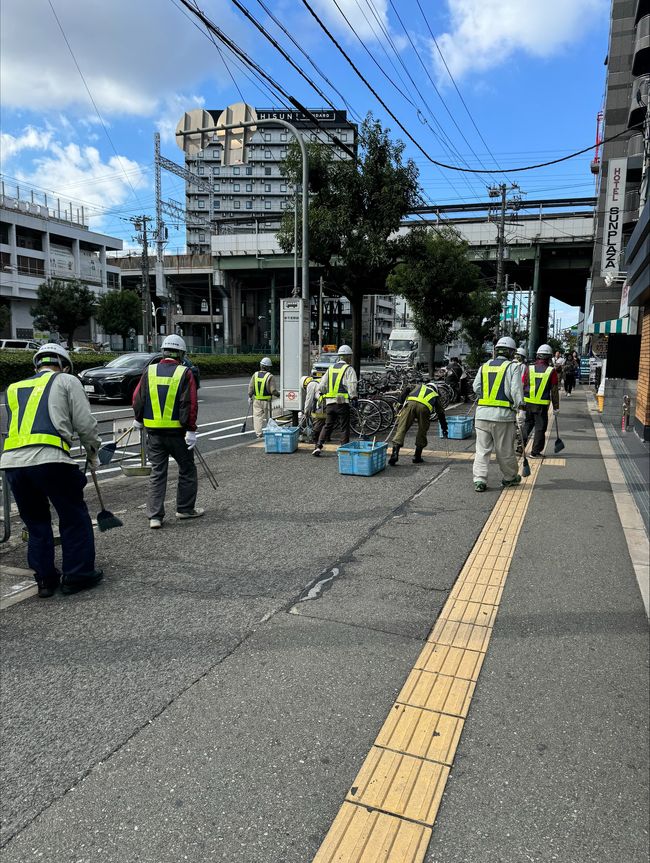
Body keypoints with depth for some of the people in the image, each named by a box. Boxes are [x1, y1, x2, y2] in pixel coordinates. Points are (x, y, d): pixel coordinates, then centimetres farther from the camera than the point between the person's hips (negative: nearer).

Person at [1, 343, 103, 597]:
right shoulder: (67, 381, 11)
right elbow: (85, 423, 5)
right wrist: (93, 454, 18)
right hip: (49, 459, -5)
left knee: (35, 522, 19)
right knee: (74, 518, 11)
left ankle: (45, 579, 25)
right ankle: (77, 574, 18)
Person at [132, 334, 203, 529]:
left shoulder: (149, 371, 3)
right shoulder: (185, 373, -7)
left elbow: (137, 398, 8)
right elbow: (190, 404, -13)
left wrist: (139, 420, 25)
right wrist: (191, 430, -10)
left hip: (154, 431, 3)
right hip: (177, 431, -3)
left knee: (157, 472, 9)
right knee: (187, 469, 14)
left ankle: (154, 516, 6)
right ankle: (185, 509, 22)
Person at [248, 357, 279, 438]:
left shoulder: (255, 375, 1)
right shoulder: (270, 377, -11)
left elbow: (251, 387, 3)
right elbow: (273, 390, -13)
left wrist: (250, 397, 14)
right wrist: (278, 394, 5)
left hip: (256, 401, 3)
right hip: (266, 401, -2)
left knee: (257, 417, 4)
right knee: (268, 417, 10)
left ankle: (258, 433, -2)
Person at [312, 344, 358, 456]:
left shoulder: (330, 368, 16)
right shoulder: (348, 369, -3)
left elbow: (322, 385, 16)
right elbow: (352, 385, -15)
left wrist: (320, 394, 25)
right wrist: (353, 397, -15)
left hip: (329, 402, 6)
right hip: (342, 402, -6)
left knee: (327, 425, 13)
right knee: (344, 427, 3)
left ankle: (318, 446, 6)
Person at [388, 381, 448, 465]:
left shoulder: (418, 386, 39)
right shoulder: (435, 396, 38)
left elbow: (406, 390, 18)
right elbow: (441, 413, 38)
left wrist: (401, 404, 20)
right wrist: (444, 429, 44)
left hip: (410, 403, 0)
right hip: (424, 408, 0)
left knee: (401, 428, -2)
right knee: (422, 432, 17)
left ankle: (395, 453, -15)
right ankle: (417, 457, 20)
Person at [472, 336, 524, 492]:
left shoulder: (484, 366, 10)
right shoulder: (513, 367, -2)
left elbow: (476, 388, 6)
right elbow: (516, 392, -9)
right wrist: (520, 407, 2)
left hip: (482, 414, 3)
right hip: (503, 415, -3)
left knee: (482, 449, 7)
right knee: (505, 451, 11)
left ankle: (479, 479, 0)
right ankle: (510, 478, 28)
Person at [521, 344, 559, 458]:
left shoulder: (529, 369, 0)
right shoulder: (551, 371, -5)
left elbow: (522, 386, 3)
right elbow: (554, 391, -1)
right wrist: (556, 406, 8)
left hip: (528, 403, 3)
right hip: (542, 405, -2)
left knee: (526, 425, 17)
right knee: (540, 428, 7)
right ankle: (535, 452, 10)